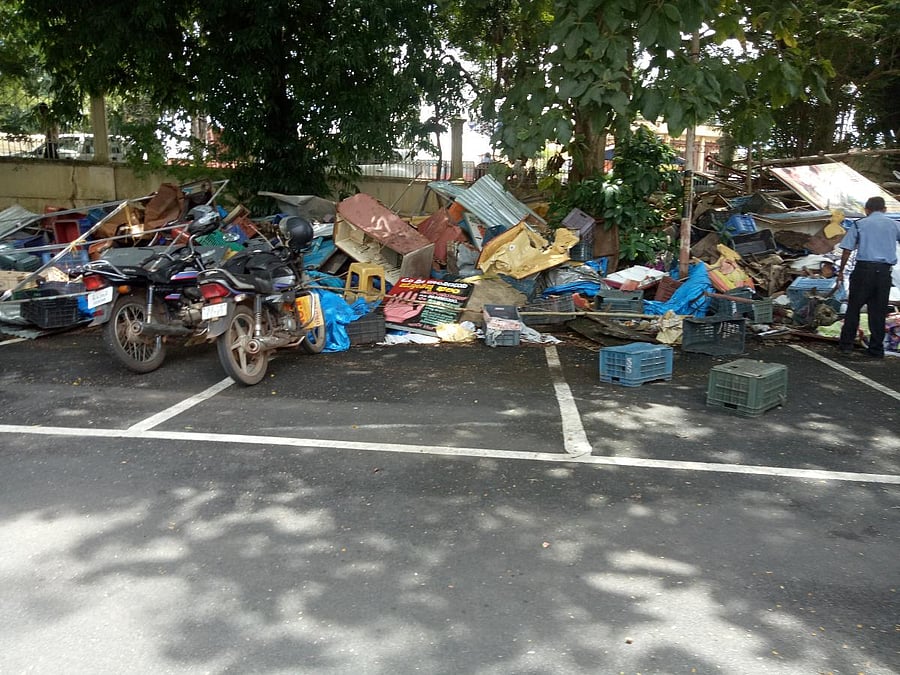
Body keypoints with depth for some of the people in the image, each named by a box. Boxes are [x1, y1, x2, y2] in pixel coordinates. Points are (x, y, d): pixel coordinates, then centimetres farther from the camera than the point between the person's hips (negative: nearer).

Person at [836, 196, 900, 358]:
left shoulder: (859, 224, 4)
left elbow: (847, 250, 1)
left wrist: (841, 270, 8)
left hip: (864, 268, -2)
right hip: (884, 271, 2)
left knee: (853, 307, 7)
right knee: (878, 311, 7)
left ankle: (846, 343, 8)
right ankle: (876, 348, 12)